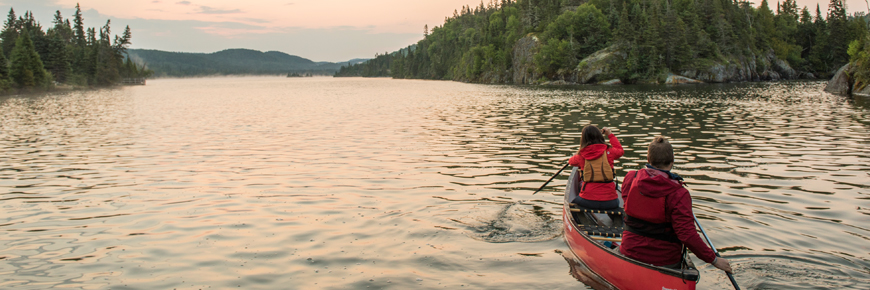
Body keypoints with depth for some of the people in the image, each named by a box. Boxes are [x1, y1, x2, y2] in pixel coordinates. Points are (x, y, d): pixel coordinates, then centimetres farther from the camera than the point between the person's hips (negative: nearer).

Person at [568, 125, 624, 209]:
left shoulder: (581, 156, 2)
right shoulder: (609, 152, 1)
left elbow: (571, 161, 27)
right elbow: (620, 150, 27)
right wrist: (610, 135, 37)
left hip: (588, 201, 0)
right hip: (609, 202, 1)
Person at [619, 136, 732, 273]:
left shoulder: (631, 178, -5)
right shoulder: (678, 194, -18)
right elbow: (687, 234, -21)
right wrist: (713, 259, -9)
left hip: (630, 252, 2)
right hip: (664, 260, -2)